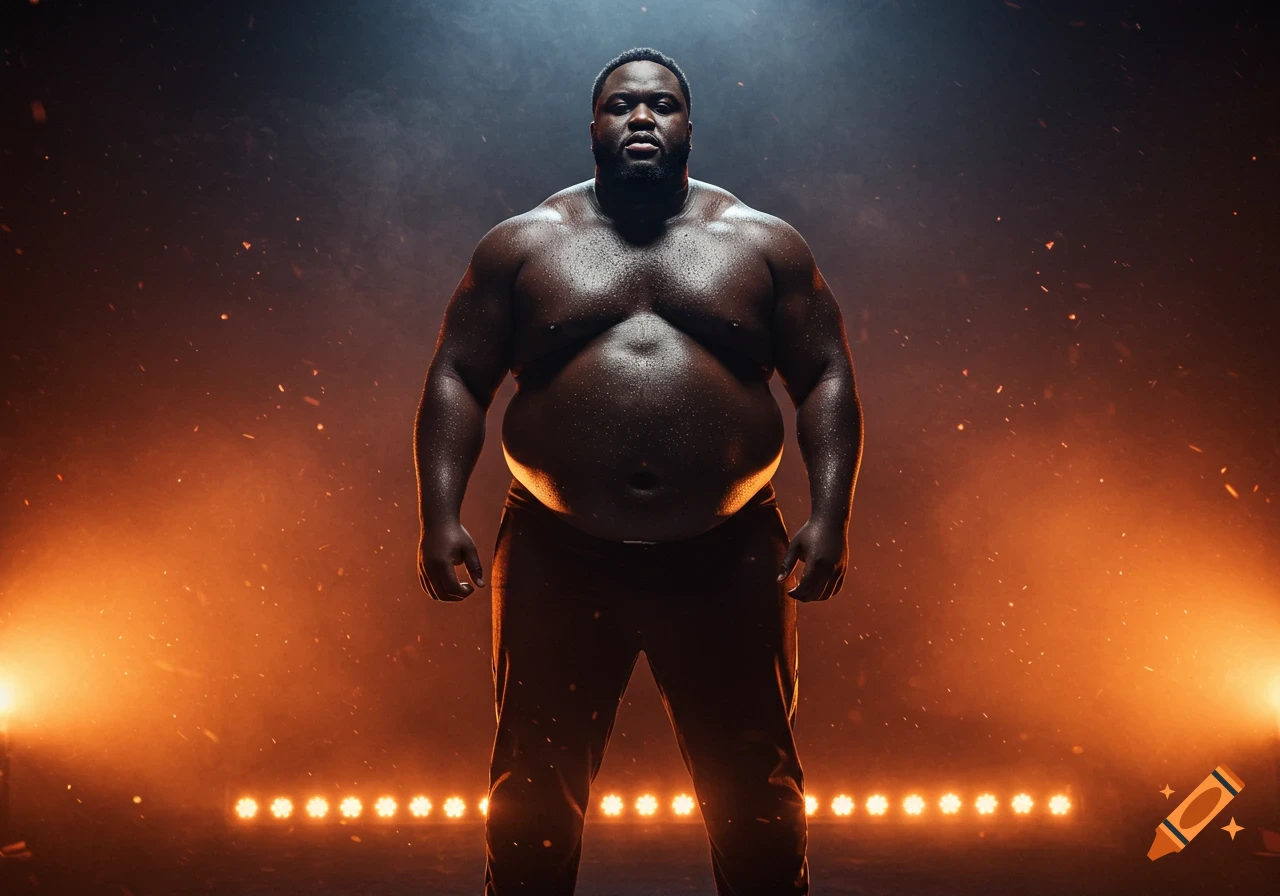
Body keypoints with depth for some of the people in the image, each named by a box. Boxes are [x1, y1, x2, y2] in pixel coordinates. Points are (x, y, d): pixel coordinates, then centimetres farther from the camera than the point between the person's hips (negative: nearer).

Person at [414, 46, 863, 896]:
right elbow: (458, 378, 5)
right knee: (534, 793, 12)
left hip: (729, 562, 0)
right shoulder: (523, 244, 6)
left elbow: (827, 377, 5)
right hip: (558, 562, 0)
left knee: (757, 794, 11)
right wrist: (441, 514, -6)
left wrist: (831, 514, -6)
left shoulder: (765, 243, 6)